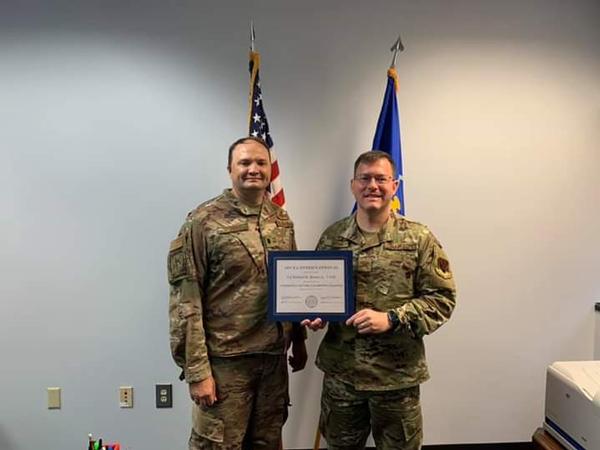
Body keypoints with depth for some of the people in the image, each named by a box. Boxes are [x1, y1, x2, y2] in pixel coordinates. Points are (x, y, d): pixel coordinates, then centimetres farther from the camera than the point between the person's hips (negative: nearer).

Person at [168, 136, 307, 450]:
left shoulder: (281, 220, 7)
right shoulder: (204, 221, -11)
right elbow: (185, 300, -13)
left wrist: (299, 341, 14)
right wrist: (196, 370, -15)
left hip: (274, 357, 5)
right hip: (225, 360, -5)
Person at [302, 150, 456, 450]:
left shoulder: (418, 238, -6)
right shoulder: (332, 236, 2)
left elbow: (442, 298, -8)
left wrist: (392, 319, -20)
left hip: (397, 374, -2)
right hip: (340, 371, 3)